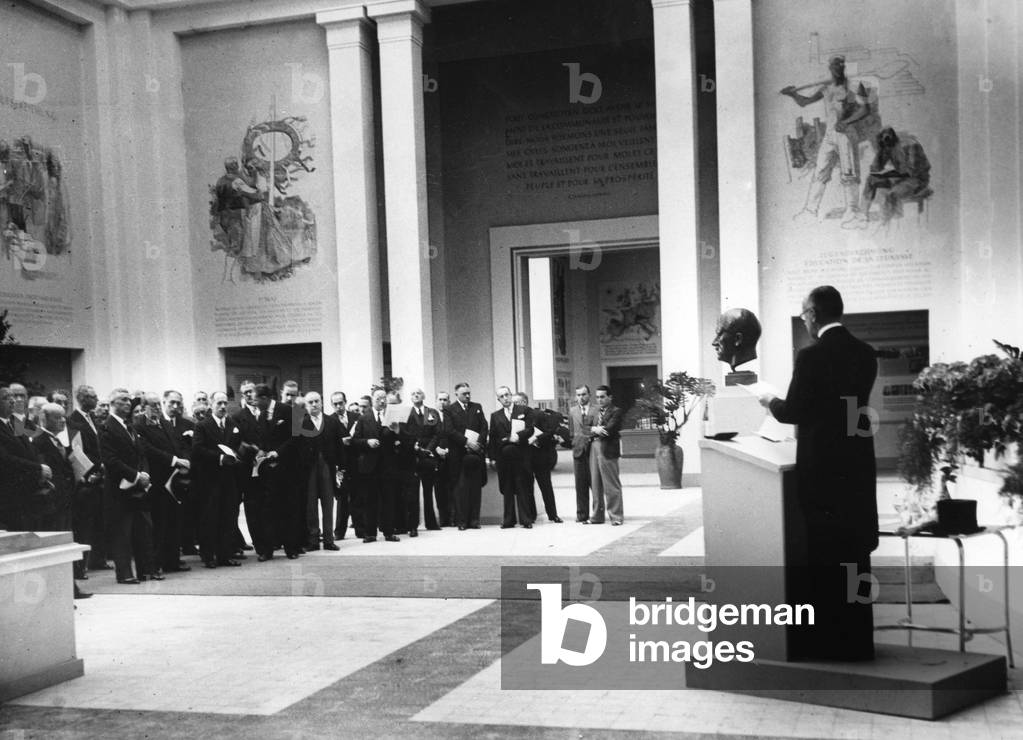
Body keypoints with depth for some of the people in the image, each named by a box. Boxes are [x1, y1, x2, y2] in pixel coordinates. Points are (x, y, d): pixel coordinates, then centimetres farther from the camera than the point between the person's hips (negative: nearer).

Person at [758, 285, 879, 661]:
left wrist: (770, 400, 9)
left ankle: (827, 641, 10)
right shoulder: (865, 353, 5)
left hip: (822, 468, -6)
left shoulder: (812, 356, -15)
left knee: (823, 557, 4)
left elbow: (793, 411, -11)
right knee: (855, 553, 13)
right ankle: (857, 639, 20)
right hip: (859, 466, 6)